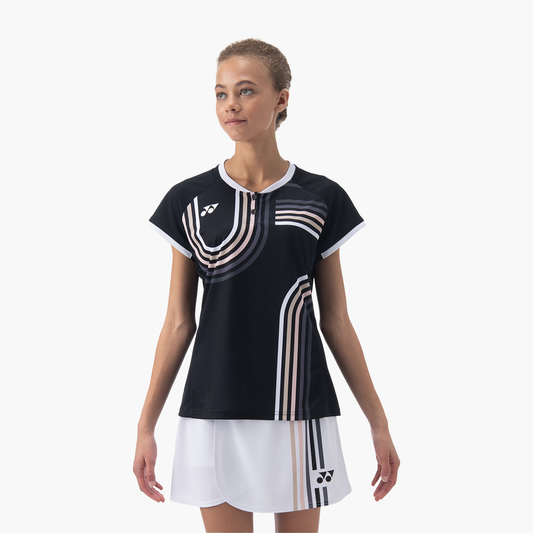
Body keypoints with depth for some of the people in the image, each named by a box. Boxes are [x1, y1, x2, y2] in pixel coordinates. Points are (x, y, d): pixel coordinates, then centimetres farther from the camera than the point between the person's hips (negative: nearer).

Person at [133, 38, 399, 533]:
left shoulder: (320, 199, 1)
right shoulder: (191, 200, 1)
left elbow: (336, 321, 5)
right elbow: (178, 322, 5)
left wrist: (378, 423, 5)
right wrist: (146, 426, 3)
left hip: (300, 414, 0)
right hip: (215, 414, 0)